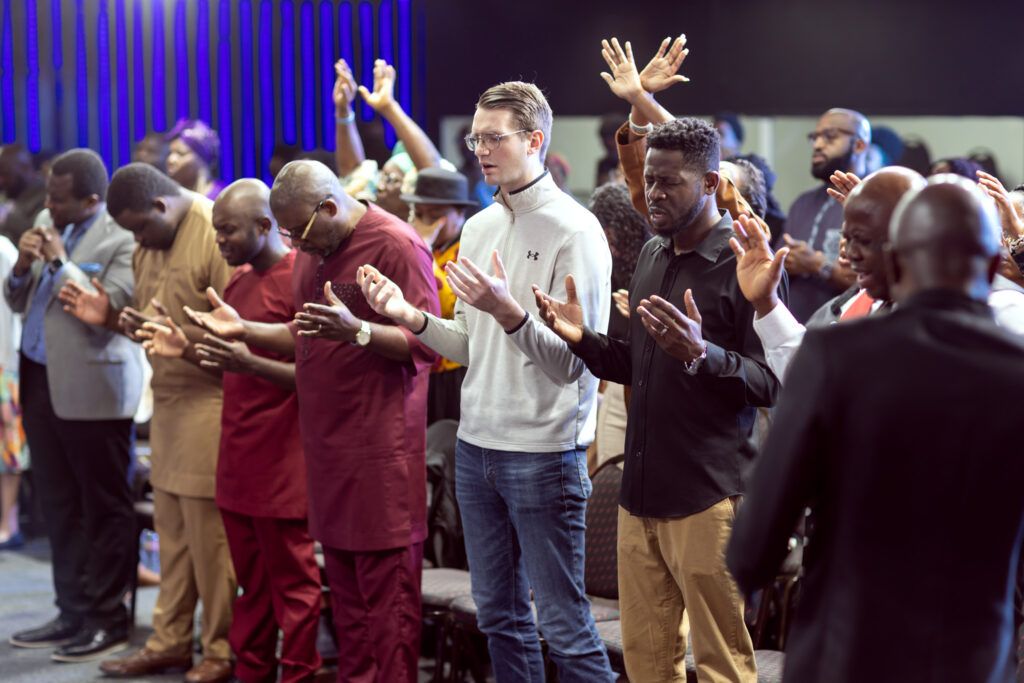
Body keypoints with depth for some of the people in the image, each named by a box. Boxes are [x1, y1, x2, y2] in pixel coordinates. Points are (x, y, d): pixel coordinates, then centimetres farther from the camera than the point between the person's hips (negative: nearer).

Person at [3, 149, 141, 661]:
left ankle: (108, 619, 9)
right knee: (60, 507, 13)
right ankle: (73, 613, 22)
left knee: (104, 508, 1)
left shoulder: (122, 241, -13)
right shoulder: (47, 225, 12)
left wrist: (61, 263, -17)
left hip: (90, 390, -8)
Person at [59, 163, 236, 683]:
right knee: (171, 531, 12)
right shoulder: (150, 248, 15)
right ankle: (170, 641, 20)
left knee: (209, 534, -3)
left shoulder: (217, 236, -14)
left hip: (209, 402, -8)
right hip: (168, 401, 8)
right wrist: (111, 317, 6)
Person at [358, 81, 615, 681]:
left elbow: (573, 362, -17)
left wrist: (507, 310, -29)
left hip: (545, 452, -7)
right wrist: (410, 316, 1)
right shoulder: (479, 228, 12)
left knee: (564, 623, -2)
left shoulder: (575, 231, -11)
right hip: (476, 446, 8)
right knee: (499, 615, 15)